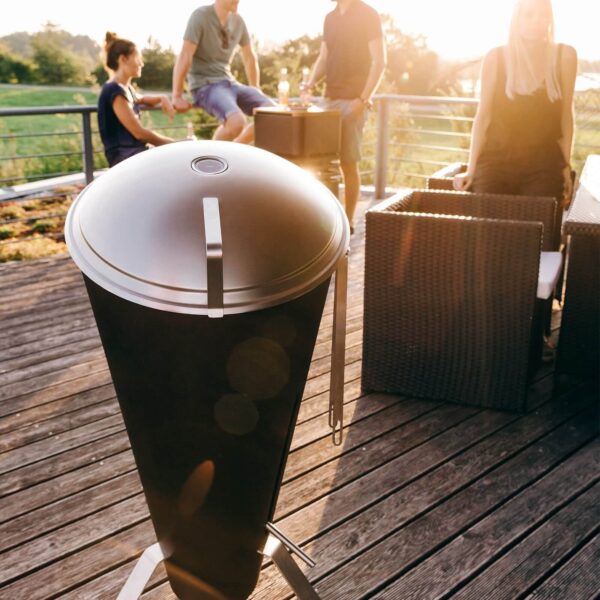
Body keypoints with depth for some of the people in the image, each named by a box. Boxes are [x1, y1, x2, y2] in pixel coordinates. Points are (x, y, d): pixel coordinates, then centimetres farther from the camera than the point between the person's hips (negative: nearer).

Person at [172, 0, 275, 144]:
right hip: (205, 86, -7)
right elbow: (184, 56, -17)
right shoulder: (201, 15, -12)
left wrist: (256, 91, 24)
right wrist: (177, 97, -21)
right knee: (237, 122, -33)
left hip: (229, 82, 7)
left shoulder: (238, 21, 7)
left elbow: (250, 57, 21)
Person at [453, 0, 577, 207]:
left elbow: (566, 115, 8)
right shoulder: (496, 58, 1)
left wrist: (566, 166, 6)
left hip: (544, 164, 1)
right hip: (496, 159, -1)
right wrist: (471, 169, -1)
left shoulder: (565, 56, 3)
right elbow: (483, 115, 3)